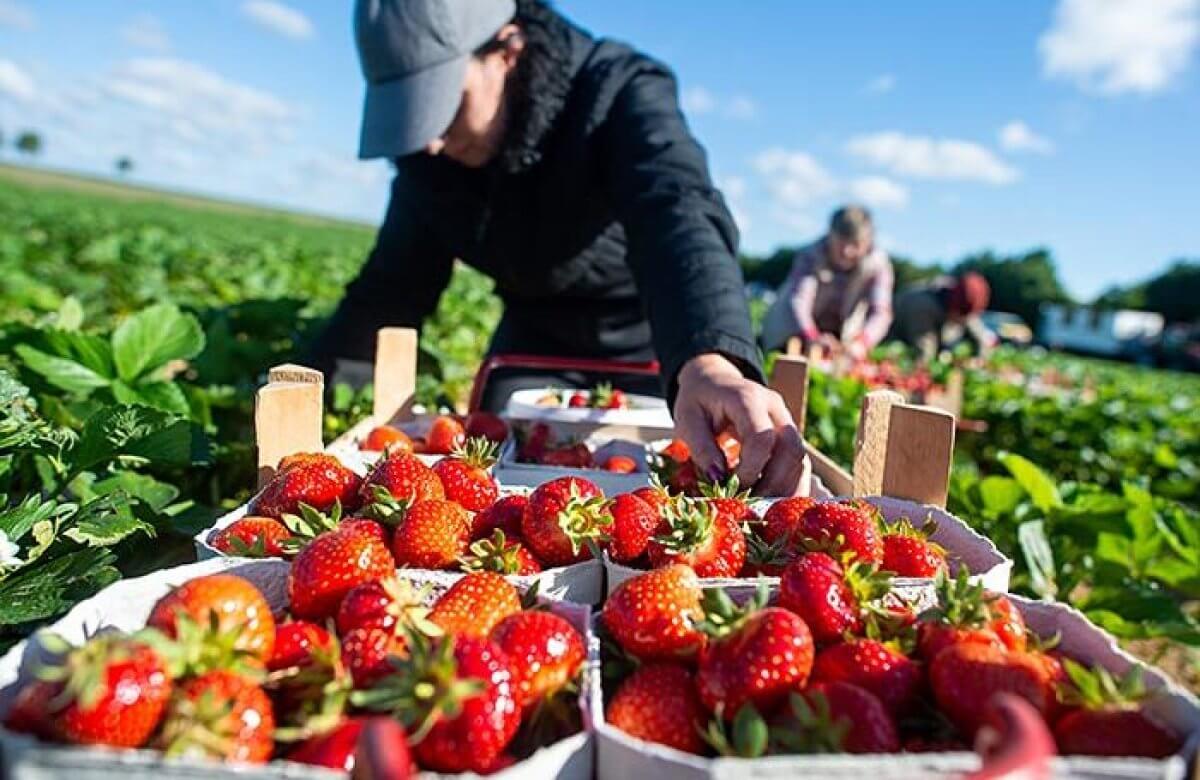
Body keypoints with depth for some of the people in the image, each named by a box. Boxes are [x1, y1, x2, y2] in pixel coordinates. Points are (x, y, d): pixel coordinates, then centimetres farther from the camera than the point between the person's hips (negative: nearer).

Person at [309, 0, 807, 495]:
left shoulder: (619, 93, -26)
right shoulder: (428, 154, -10)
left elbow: (682, 217, -45)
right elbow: (393, 283, -5)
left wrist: (710, 361, -65)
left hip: (656, 348, -4)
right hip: (534, 346, 4)